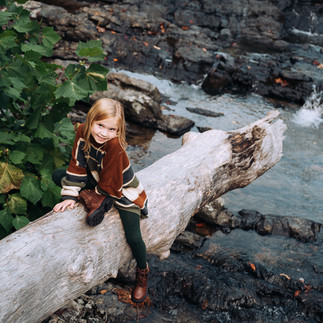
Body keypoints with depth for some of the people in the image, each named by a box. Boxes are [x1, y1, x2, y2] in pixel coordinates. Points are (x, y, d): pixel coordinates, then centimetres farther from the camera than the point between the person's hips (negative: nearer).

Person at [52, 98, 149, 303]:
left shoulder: (115, 146, -36)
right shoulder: (83, 131, -17)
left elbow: (110, 185, -27)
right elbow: (78, 165, -10)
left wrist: (91, 195, -12)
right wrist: (70, 195, -15)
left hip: (123, 190, -7)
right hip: (97, 179, 7)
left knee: (133, 237, -18)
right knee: (58, 176, -2)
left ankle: (143, 272, 15)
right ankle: (99, 203, -10)